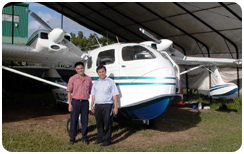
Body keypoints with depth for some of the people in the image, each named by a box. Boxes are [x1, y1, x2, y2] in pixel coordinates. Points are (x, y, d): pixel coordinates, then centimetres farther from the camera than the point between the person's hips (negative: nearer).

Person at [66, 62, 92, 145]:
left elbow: (91, 91, 12)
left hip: (85, 102, 2)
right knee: (73, 120, 4)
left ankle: (84, 138, 21)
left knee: (85, 121, 8)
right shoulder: (72, 79, -1)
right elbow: (69, 92, -1)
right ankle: (72, 138, 17)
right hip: (75, 101, -2)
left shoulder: (88, 79, 6)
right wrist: (70, 104, -7)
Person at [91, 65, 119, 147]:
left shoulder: (111, 82, 1)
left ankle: (107, 140, 8)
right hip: (97, 105, 5)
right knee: (99, 123, 12)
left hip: (107, 105, -4)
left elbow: (114, 95, -2)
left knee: (107, 123, -1)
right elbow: (93, 95, 18)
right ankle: (100, 138, 24)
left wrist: (115, 107, -7)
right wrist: (92, 105, 12)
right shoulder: (95, 83, 14)